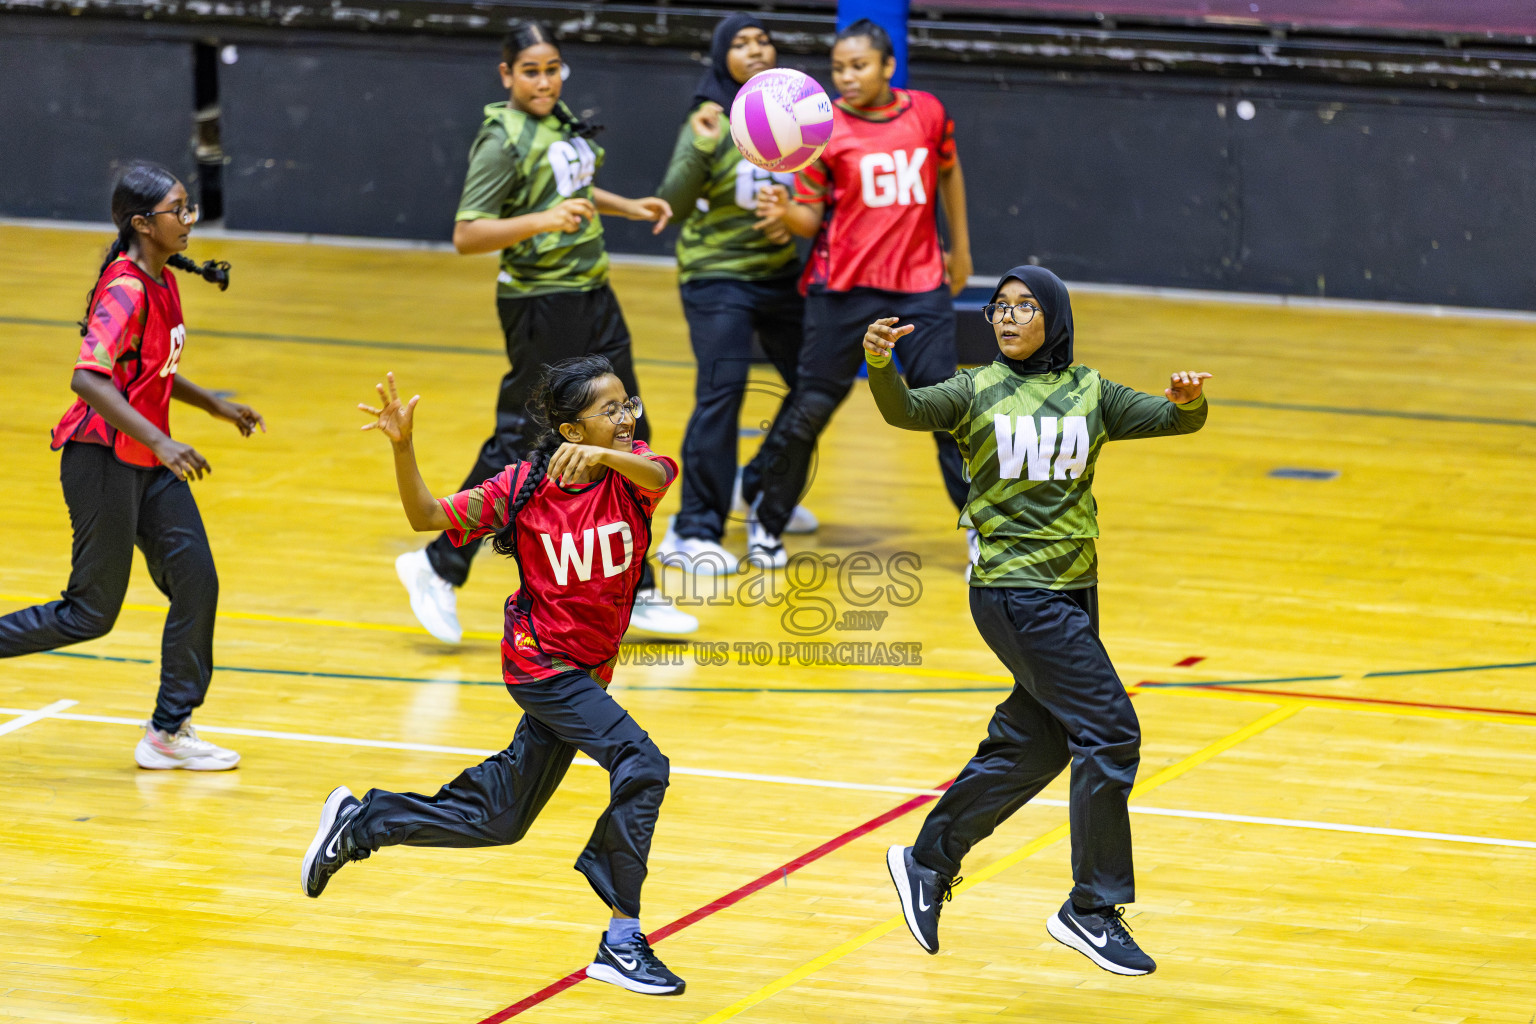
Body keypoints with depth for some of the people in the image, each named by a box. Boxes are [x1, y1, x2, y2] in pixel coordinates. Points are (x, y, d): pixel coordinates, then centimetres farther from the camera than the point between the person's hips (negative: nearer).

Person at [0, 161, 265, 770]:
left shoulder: (162, 280, 10)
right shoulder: (125, 290, -19)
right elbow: (89, 378, -31)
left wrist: (215, 406, 21)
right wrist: (159, 440, -37)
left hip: (149, 462, 9)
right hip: (103, 460, -9)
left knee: (197, 583, 1)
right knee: (92, 612, -4)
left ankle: (169, 733, 8)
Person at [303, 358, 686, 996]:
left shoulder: (630, 469, -8)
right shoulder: (523, 486, -14)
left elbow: (658, 476, -33)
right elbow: (426, 517, -10)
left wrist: (607, 455, -53)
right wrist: (402, 447, -25)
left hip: (586, 673, 5)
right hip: (540, 661, -5)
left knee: (497, 819, 16)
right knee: (641, 765, -24)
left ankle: (358, 823, 36)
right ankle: (622, 942, -19)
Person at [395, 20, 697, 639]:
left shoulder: (561, 121, 8)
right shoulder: (503, 141, -16)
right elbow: (466, 235, -23)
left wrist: (629, 207, 19)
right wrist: (542, 222, -33)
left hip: (592, 296, 9)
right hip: (542, 306, -9)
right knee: (518, 448, -4)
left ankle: (635, 593, 17)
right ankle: (438, 568, 10)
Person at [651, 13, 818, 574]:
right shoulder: (711, 122, -14)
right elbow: (673, 202, -21)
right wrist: (700, 149, -36)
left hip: (779, 271, 6)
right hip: (718, 276, -6)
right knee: (721, 393, -17)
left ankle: (764, 487, 37)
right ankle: (695, 532, -13)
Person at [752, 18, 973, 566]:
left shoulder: (927, 112, 2)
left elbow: (948, 173, 20)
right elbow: (812, 217, -5)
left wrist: (959, 249, 22)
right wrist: (786, 212, -27)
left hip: (921, 284, 2)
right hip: (844, 288, -2)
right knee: (812, 405, 1)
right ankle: (767, 520, 16)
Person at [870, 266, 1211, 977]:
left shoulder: (1090, 393, 9)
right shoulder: (976, 392, -1)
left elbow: (1174, 419, 3)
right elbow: (906, 410, -17)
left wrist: (1189, 400, -21)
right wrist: (879, 364, -38)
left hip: (1074, 589, 6)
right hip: (1012, 590, -6)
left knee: (1033, 744, 12)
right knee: (1110, 731, -12)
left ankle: (926, 862, 29)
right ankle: (1092, 910, -4)